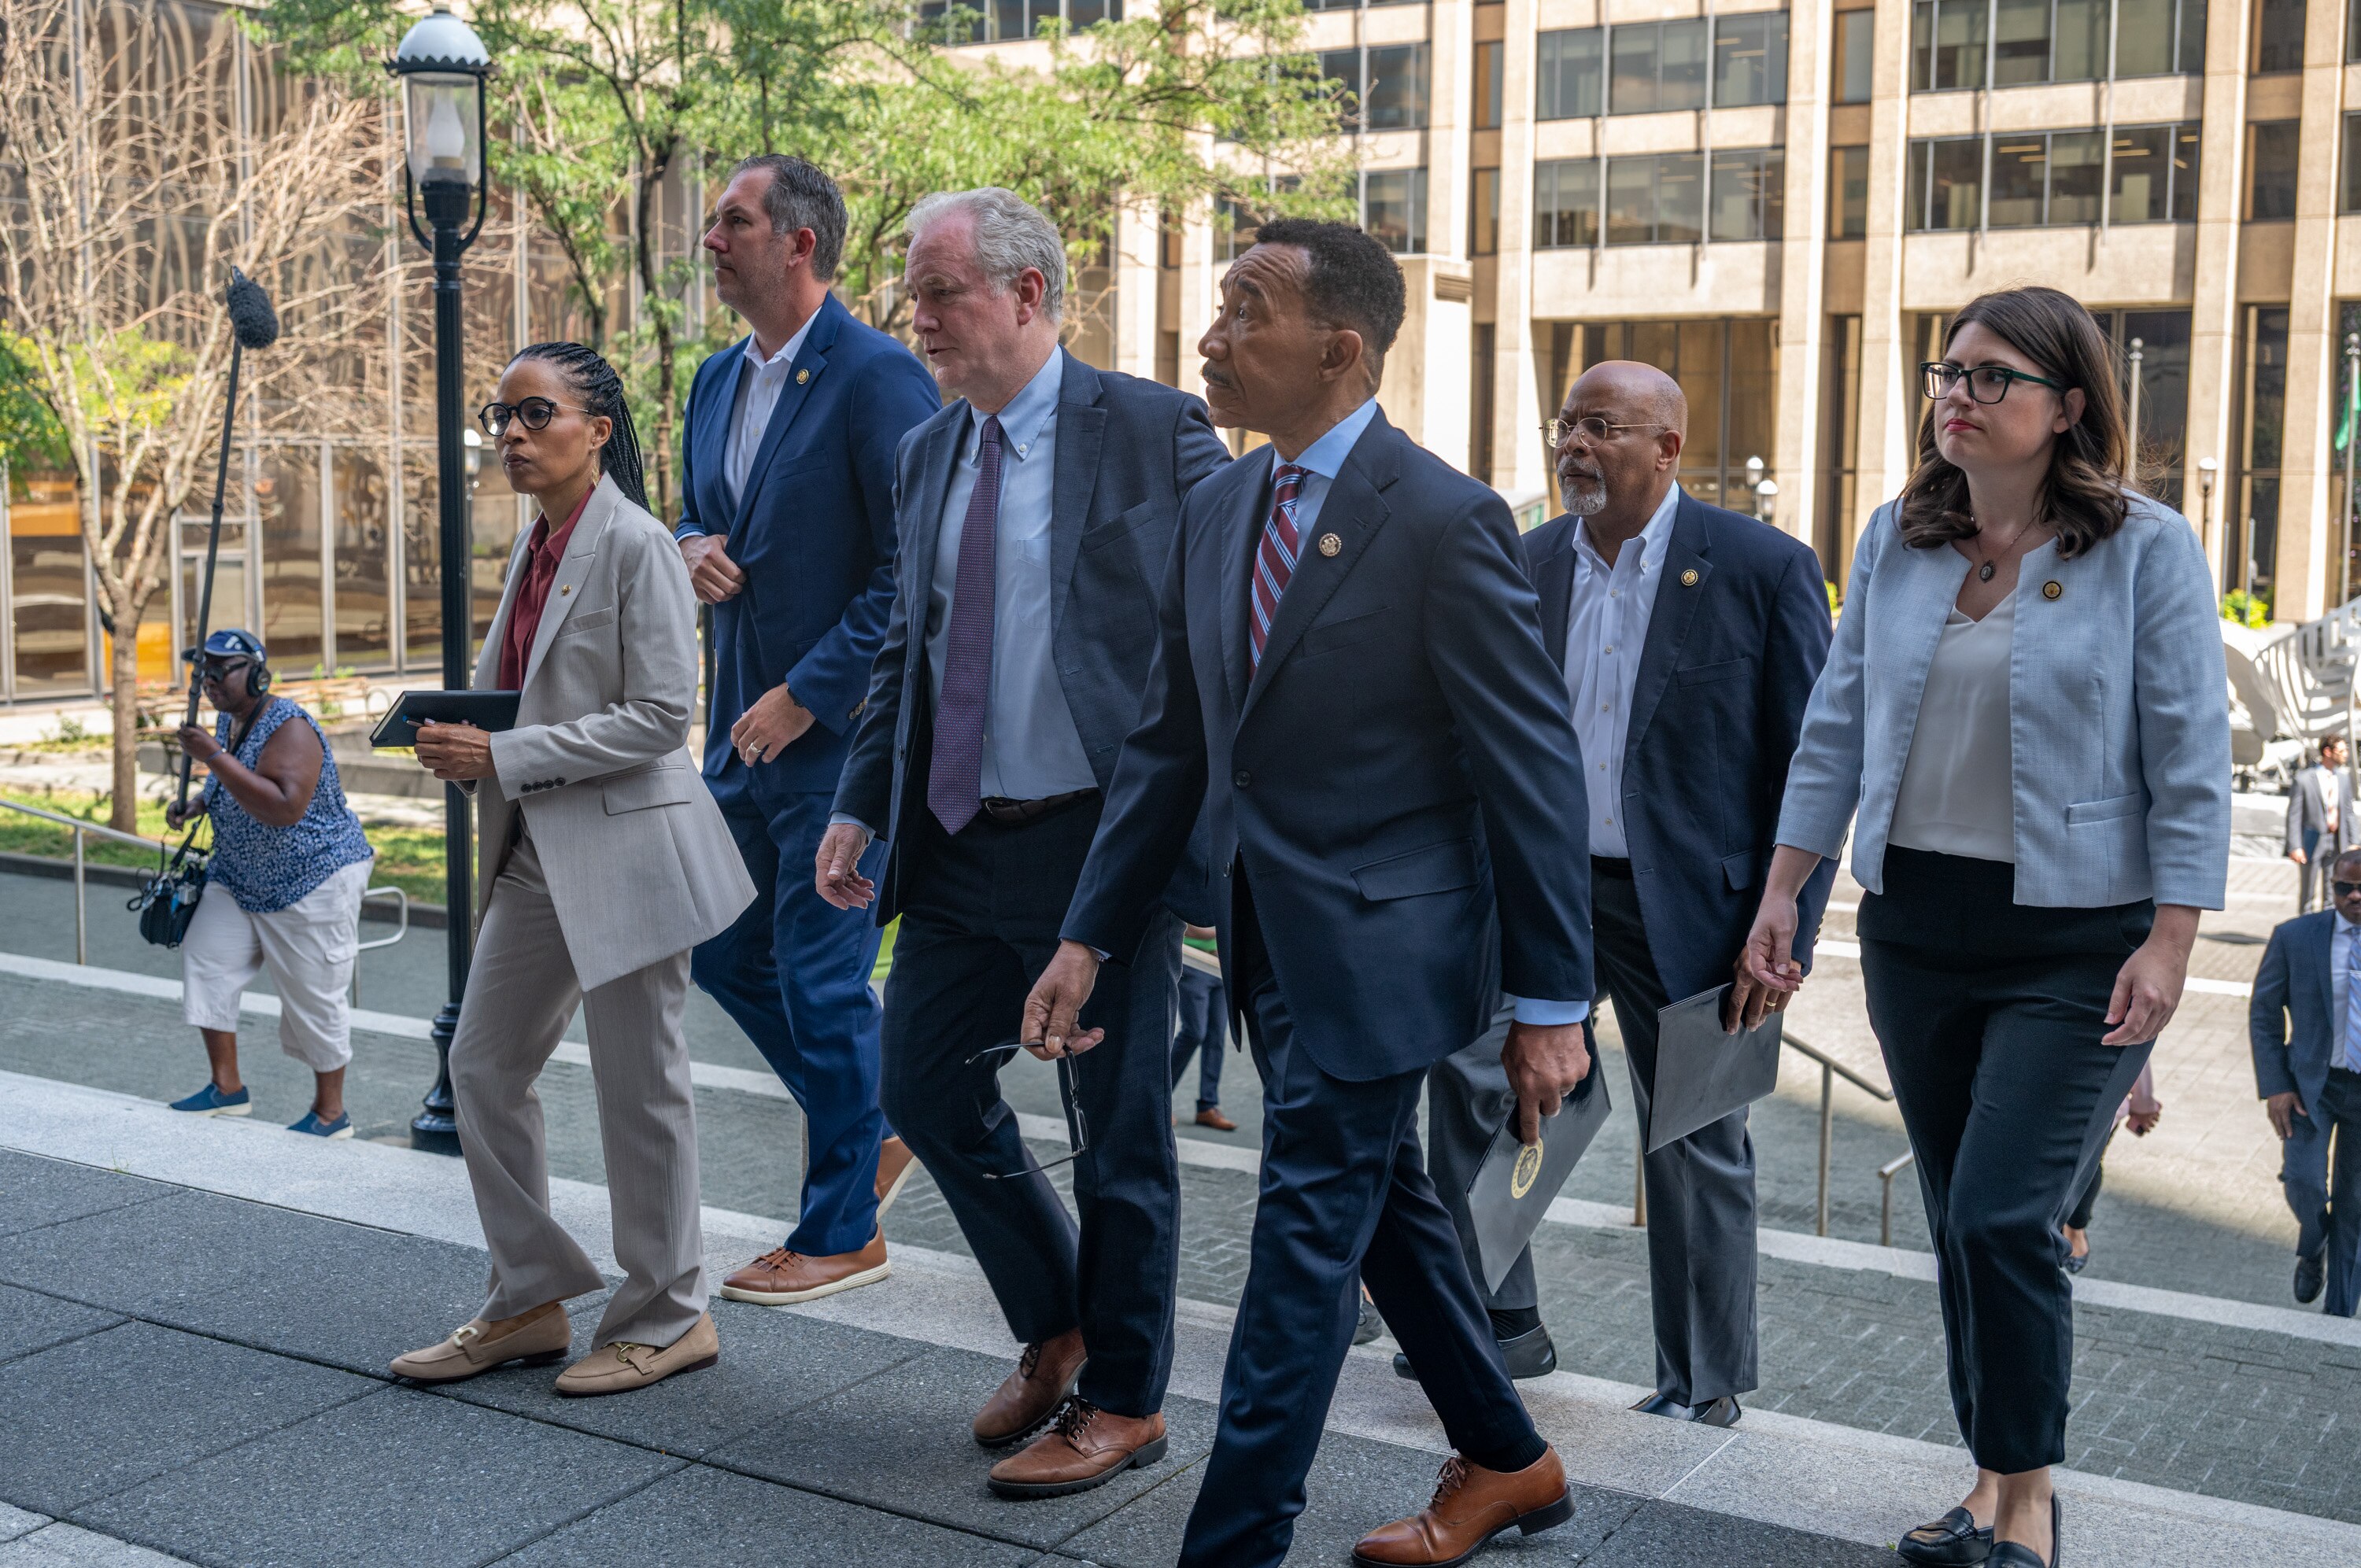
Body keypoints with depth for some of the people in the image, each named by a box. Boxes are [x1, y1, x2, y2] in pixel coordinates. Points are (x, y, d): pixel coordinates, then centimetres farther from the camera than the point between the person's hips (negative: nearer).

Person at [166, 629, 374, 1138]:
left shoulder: (289, 729, -23)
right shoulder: (227, 721, 5)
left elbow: (285, 808, -37)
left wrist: (214, 757, -35)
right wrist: (195, 805, 6)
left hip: (313, 881, -9)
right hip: (239, 879, 9)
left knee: (314, 999, -1)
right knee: (204, 961, -1)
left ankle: (331, 1112, 13)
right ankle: (228, 1088, 10)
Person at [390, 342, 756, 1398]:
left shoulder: (636, 547, -14)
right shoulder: (532, 547, 11)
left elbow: (661, 715, -19)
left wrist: (506, 756, -20)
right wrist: (457, 734, 1)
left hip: (625, 847, -9)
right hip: (535, 852, 9)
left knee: (638, 1087, 2)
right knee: (482, 1067, 12)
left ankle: (666, 1318, 18)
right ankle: (529, 1301, 25)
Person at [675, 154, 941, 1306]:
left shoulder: (877, 378, -15)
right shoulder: (718, 381, 12)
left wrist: (805, 695, -18)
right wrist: (692, 548, -1)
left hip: (838, 732, -9)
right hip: (745, 728, 9)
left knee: (821, 977, 0)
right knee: (724, 954, 15)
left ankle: (842, 1232, 16)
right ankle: (871, 1136, 33)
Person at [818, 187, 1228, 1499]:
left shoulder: (1153, 429, -8)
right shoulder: (928, 452, 12)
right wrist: (862, 805, 8)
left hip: (1105, 840, -7)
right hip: (962, 843, 7)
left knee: (1119, 1129, 4)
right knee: (928, 1086, 12)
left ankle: (1124, 1401, 23)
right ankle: (1056, 1329, 34)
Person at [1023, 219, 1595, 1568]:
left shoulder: (1444, 521, -16)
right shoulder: (1221, 509, 6)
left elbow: (1536, 771, -14)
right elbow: (1172, 744, 10)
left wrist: (1552, 1002, -14)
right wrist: (1091, 936, 6)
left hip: (1378, 948, -8)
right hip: (1270, 937, 8)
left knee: (1306, 1236, -2)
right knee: (1386, 1210, 20)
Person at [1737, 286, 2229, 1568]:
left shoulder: (2146, 549, -7)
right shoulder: (1895, 540, 6)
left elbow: (2190, 761, -7)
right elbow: (1836, 727, 10)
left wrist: (2169, 944, -13)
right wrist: (1781, 893, 7)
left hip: (2075, 937, -5)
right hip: (1915, 924, 5)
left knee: (2004, 1218, -10)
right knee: (1958, 1222, 11)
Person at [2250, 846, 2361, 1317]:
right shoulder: (2294, 937, -6)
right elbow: (2264, 1014, 1)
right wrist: (2274, 1087, -7)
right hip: (2312, 1082, 0)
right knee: (2302, 1180, -15)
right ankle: (2312, 1248, 20)